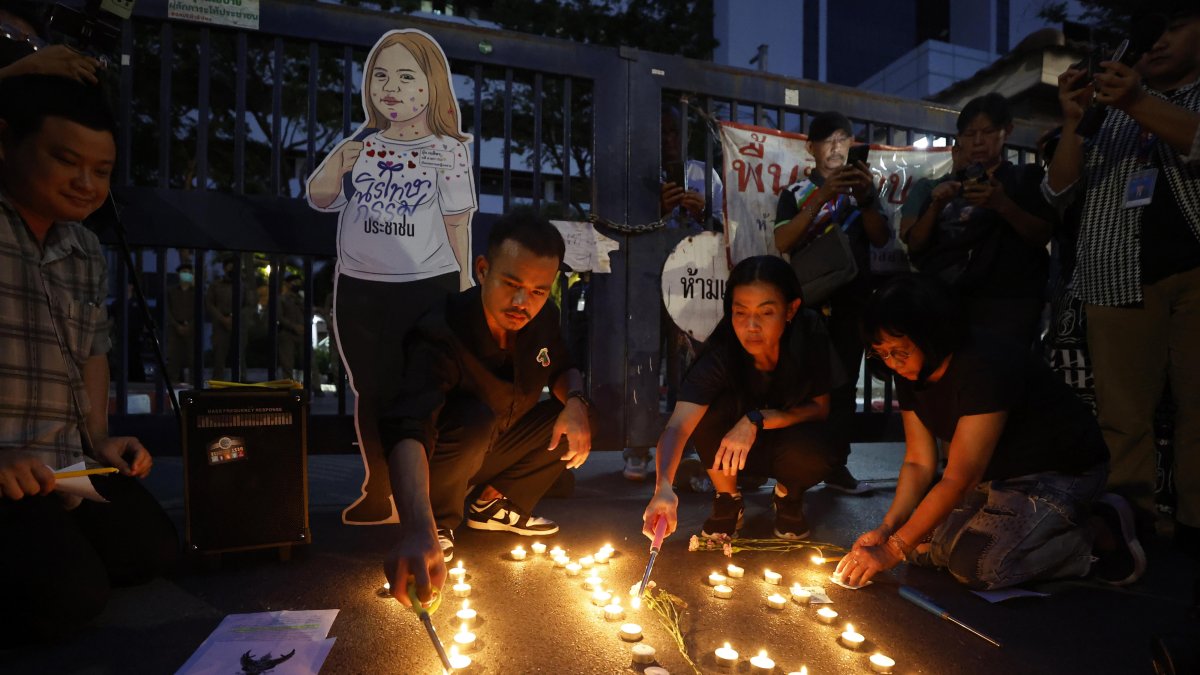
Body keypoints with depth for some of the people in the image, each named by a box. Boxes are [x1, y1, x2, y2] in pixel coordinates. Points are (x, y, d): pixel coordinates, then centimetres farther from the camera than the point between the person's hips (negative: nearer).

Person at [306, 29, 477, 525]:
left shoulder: (447, 151, -2)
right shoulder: (360, 146, 7)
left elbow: (457, 223, -2)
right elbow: (321, 200, 11)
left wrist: (463, 282, -3)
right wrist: (331, 171, -9)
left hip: (428, 288, -3)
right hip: (359, 289, 4)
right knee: (370, 391, 12)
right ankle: (377, 491, 28)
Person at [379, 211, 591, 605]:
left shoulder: (542, 321, -13)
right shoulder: (440, 335, -33)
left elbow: (563, 371, 6)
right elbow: (408, 432, -46)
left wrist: (576, 402, -20)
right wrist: (418, 530, -63)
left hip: (493, 453, 6)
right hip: (431, 463, -6)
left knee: (579, 419, -8)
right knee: (473, 418, -36)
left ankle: (495, 505, 4)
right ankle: (441, 525, -10)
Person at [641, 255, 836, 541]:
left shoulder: (811, 335, -25)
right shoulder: (720, 354, -30)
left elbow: (820, 408, -17)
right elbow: (678, 426, -40)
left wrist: (757, 420, -33)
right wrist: (664, 486, -59)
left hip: (791, 434, 1)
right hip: (733, 443, 0)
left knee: (810, 449, -34)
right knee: (709, 408, -32)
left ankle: (789, 495, 4)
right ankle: (727, 499, -6)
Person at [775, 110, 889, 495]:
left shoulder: (862, 189, 14)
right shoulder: (796, 193, 6)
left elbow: (881, 239, 1)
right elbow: (782, 243, -10)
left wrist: (866, 198, -16)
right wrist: (821, 198, -18)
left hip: (852, 299, 3)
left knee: (844, 382, 3)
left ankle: (836, 464, 8)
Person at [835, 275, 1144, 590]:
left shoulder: (985, 368, -31)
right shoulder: (910, 375, -6)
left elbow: (958, 479, -32)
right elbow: (919, 463, -3)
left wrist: (893, 550, -31)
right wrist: (886, 528, -17)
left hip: (1062, 472, -8)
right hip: (996, 475, 8)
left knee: (976, 565, -25)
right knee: (921, 544, -7)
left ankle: (1101, 530, -3)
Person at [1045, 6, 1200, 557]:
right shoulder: (1112, 110, 20)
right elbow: (1061, 191, 9)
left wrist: (1138, 103, -18)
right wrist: (1072, 122, -3)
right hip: (1120, 278, 1)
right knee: (1123, 408, -3)